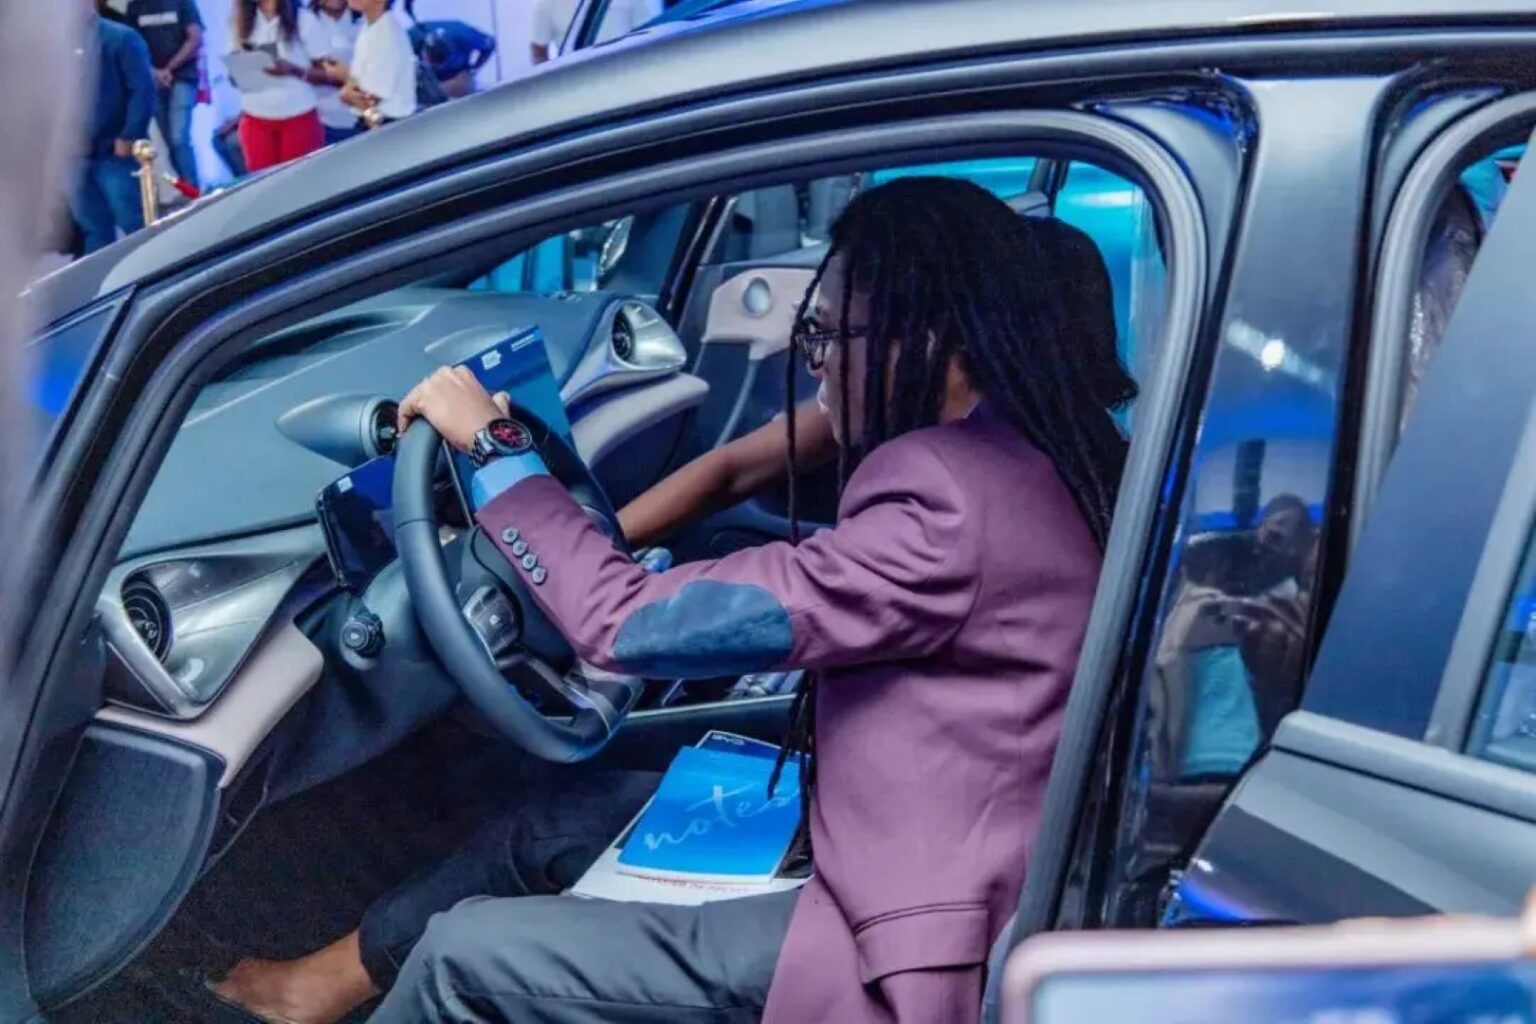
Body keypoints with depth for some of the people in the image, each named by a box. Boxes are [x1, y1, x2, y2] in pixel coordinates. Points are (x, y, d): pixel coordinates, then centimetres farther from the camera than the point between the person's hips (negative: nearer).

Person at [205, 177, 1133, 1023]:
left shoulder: (952, 510, -27)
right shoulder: (1005, 455, 2)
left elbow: (629, 624, -23)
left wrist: (490, 449, -11)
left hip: (906, 940, -9)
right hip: (900, 846, 10)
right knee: (553, 829, 18)